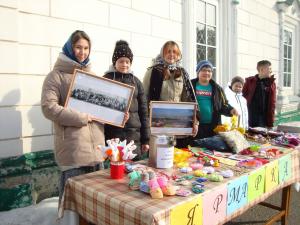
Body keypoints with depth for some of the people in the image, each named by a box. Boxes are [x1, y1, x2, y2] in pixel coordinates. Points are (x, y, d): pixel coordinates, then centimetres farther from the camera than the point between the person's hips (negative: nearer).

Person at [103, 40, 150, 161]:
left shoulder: (136, 81, 10)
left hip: (135, 135, 3)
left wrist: (146, 139, 5)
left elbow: (143, 111, 10)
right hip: (112, 135, -2)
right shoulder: (106, 80, 2)